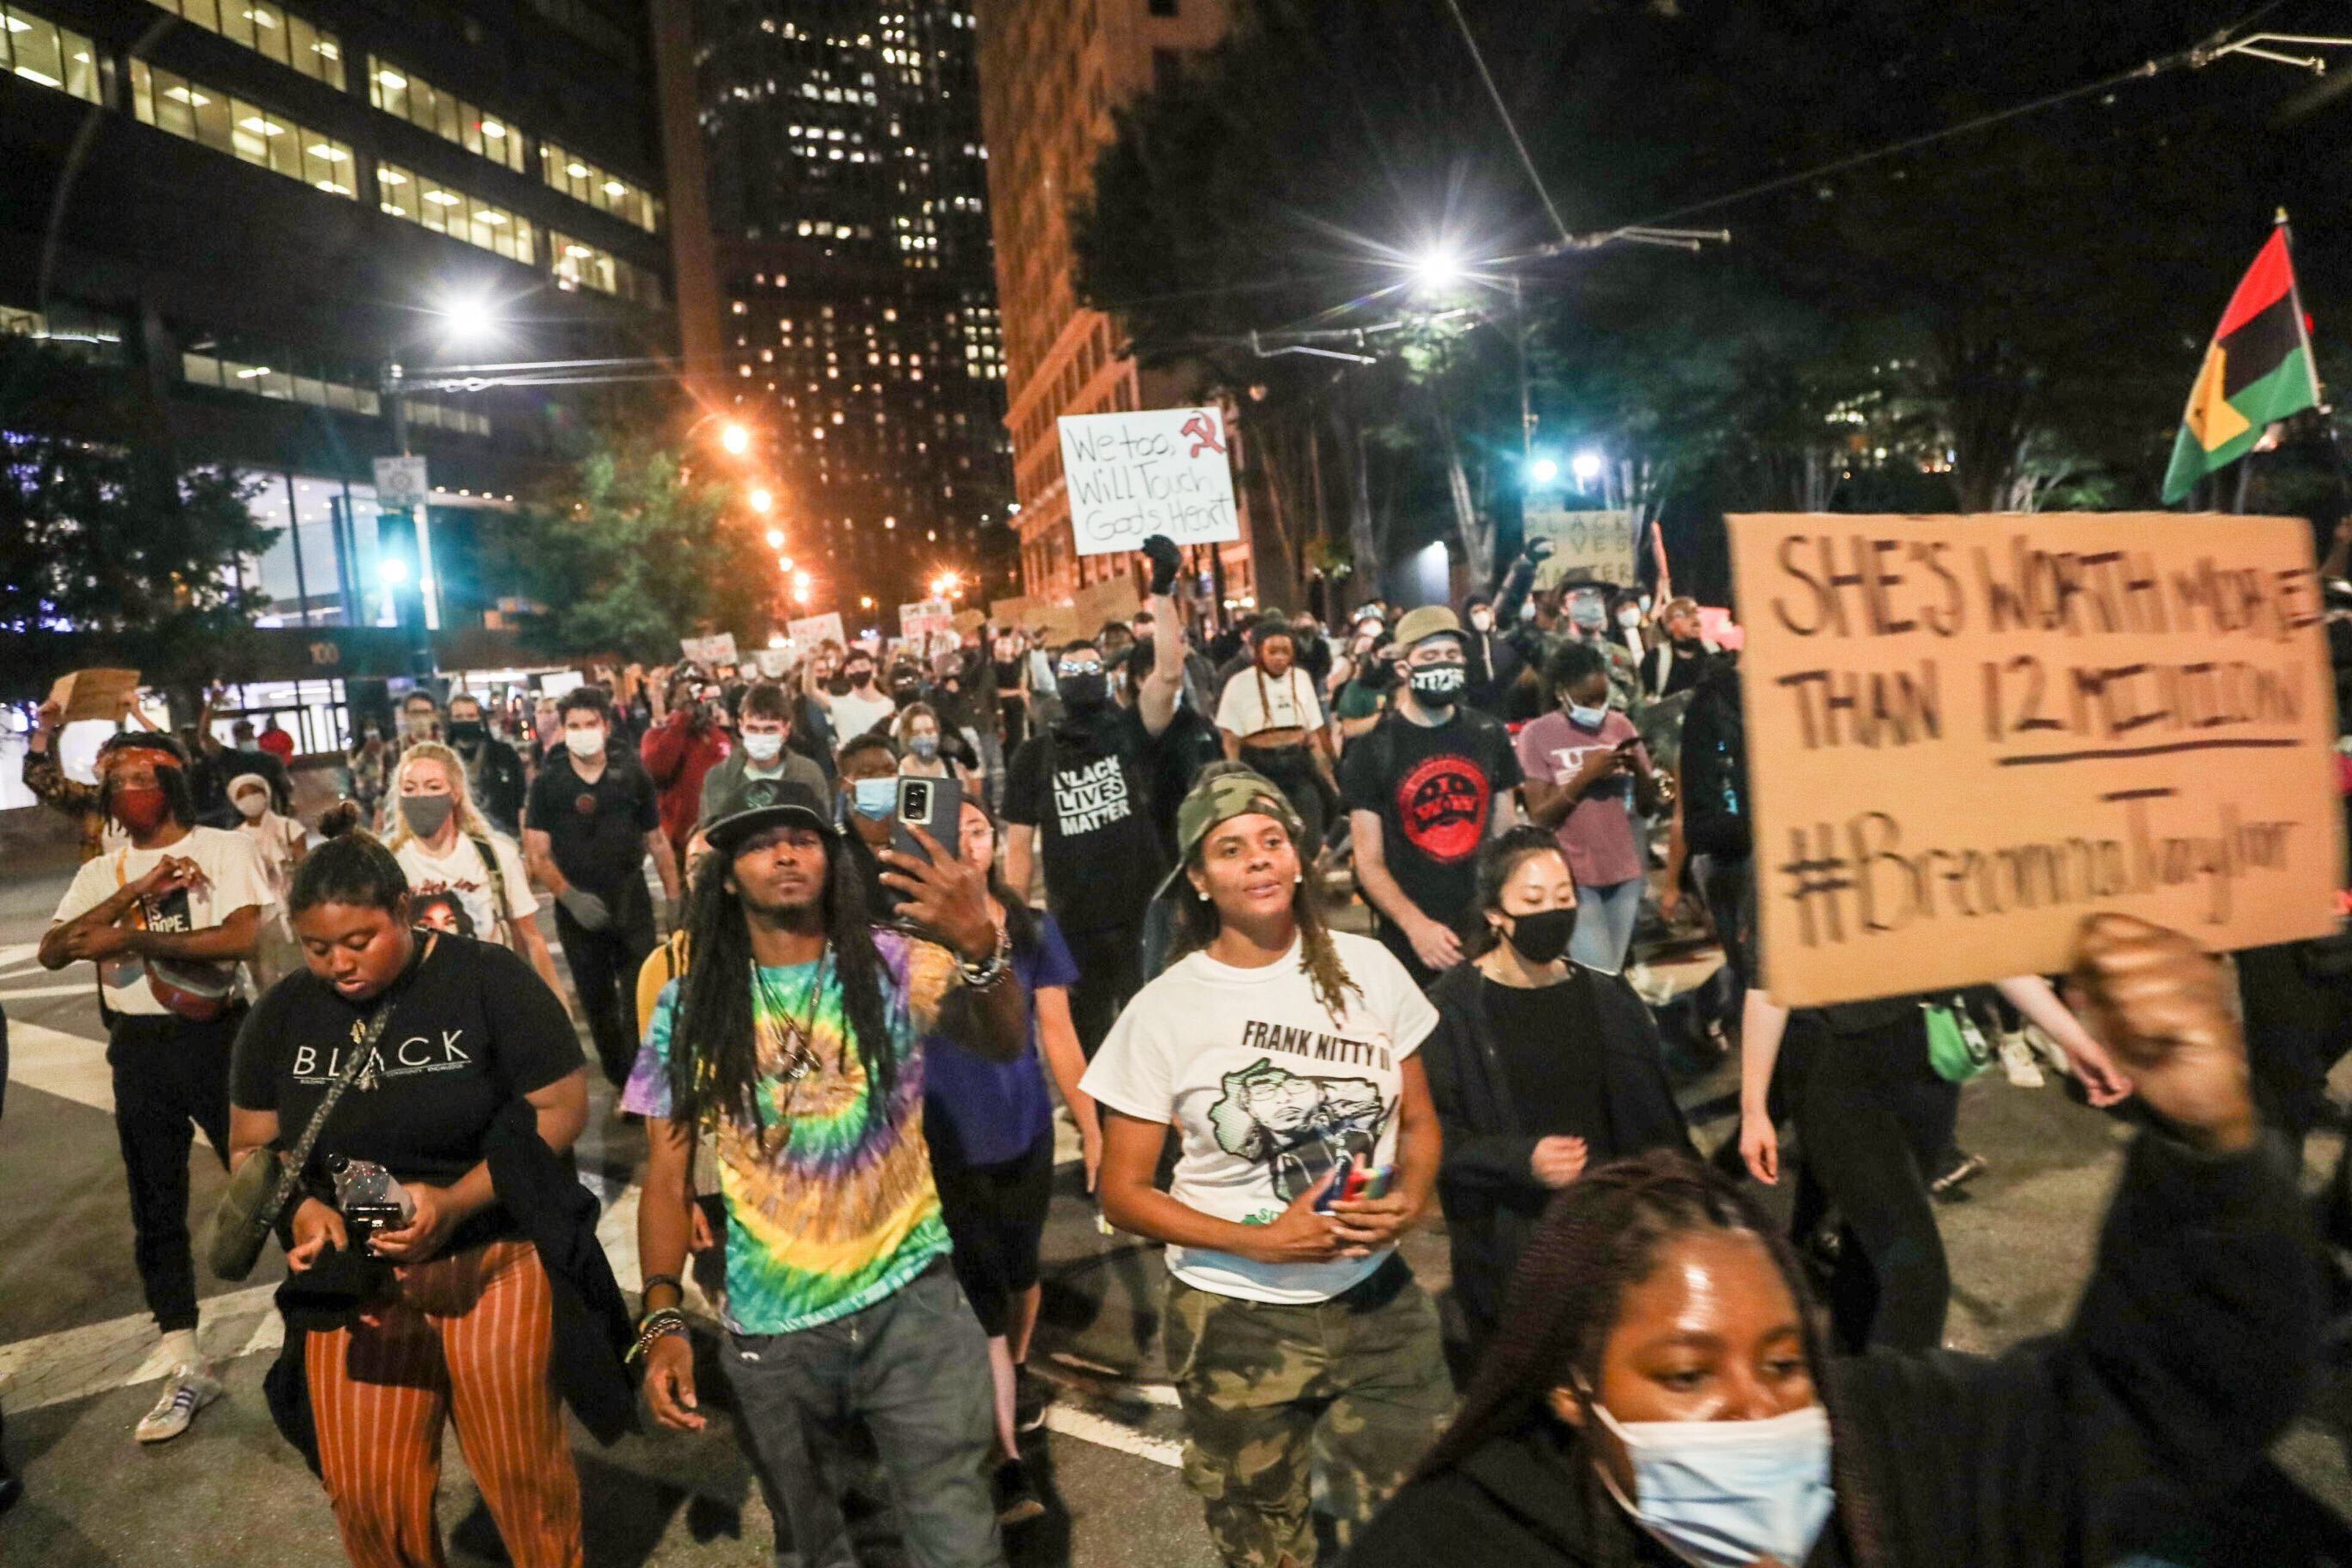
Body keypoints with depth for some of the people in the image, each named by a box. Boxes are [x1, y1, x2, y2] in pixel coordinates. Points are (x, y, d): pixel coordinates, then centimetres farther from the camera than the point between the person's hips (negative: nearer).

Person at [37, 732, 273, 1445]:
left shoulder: (223, 849, -4)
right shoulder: (101, 873, 9)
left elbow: (243, 937, -18)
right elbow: (52, 951, -6)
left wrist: (130, 938, -18)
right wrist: (136, 891, -17)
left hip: (216, 1036, -5)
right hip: (138, 1050, 5)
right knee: (156, 1213, 11)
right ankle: (187, 1371, 22)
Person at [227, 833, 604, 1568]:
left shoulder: (488, 980, -13)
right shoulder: (282, 1013, 1)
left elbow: (562, 1108, -13)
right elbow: (251, 1147, 7)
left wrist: (455, 1202, -24)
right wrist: (297, 1208, -14)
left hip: (495, 1256, -4)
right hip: (355, 1274, 4)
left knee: (520, 1469, 8)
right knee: (364, 1491, 10)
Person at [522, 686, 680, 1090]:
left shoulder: (632, 775, 0)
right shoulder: (547, 782, -2)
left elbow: (657, 841, 6)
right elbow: (537, 852, -4)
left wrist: (675, 899, 3)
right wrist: (569, 896, -17)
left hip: (632, 905, -1)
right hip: (578, 911, 1)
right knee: (597, 1002, 11)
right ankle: (621, 1082, 25)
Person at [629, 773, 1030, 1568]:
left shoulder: (895, 965, -8)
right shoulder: (691, 1008, -3)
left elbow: (1005, 1043, -24)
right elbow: (668, 1178, -1)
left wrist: (980, 946, -45)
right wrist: (663, 1319, -14)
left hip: (910, 1304, -2)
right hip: (768, 1330, 2)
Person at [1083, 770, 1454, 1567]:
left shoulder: (1366, 967, -5)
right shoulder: (1164, 1010, -12)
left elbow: (1419, 1122, 6)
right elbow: (1124, 1192, -7)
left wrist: (1408, 1203, -14)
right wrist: (1258, 1242, -18)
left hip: (1377, 1300, 2)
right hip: (1237, 1322, -2)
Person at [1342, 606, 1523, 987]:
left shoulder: (1490, 734, 6)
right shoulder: (1371, 752, -4)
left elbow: (1505, 834, 11)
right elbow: (1369, 861, -7)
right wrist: (1415, 924, -21)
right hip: (1411, 938, -2)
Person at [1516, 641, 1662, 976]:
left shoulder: (1621, 725, 6)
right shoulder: (1537, 734, -6)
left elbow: (1649, 806, 8)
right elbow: (1540, 818, -9)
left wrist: (1639, 769, -12)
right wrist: (1585, 775, -19)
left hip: (1625, 872, 4)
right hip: (1574, 877, -4)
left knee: (1614, 976, 10)